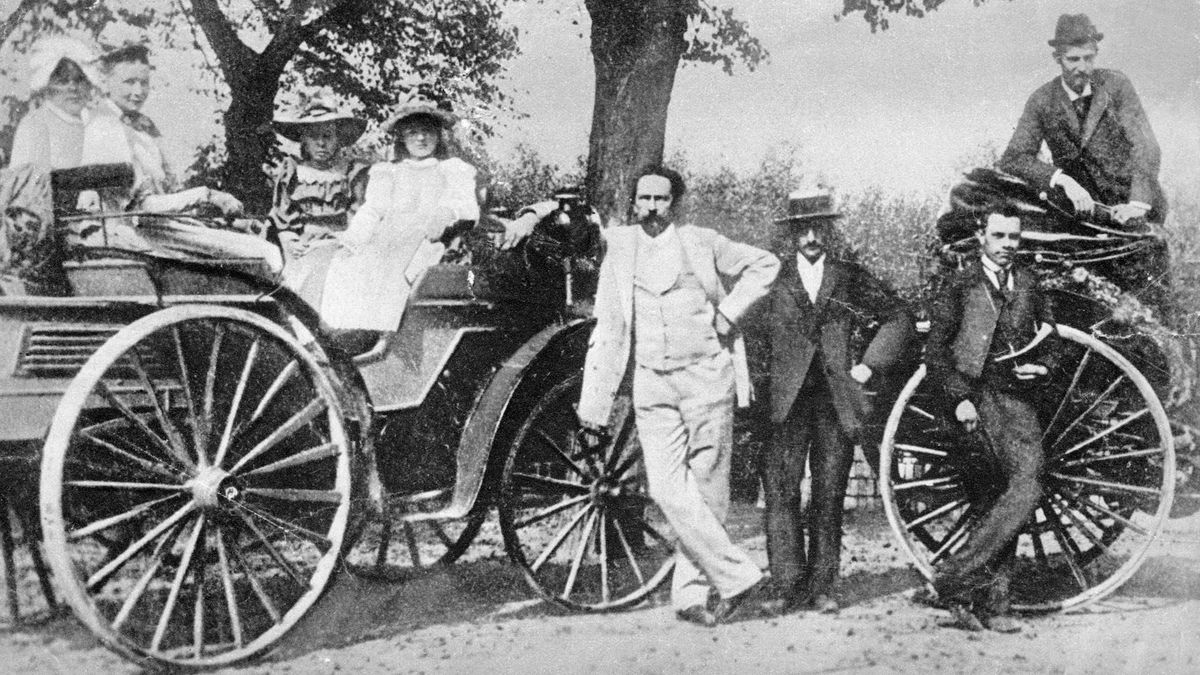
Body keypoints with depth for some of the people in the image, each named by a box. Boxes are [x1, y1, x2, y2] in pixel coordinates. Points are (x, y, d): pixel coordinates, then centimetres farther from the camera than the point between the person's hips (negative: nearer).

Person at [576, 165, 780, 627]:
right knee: (668, 492, -11)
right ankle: (739, 579, -3)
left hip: (707, 379, -2)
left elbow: (764, 264, 14)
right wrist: (594, 402, 9)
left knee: (706, 493, 2)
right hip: (652, 387, 2)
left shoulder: (701, 243, 3)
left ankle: (691, 594, 12)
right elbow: (608, 331, 12)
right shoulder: (620, 252, 9)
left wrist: (728, 311, 1)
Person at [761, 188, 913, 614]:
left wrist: (869, 365, 10)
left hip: (836, 400, 2)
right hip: (785, 401, -2)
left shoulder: (850, 278, 12)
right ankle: (788, 586, -4)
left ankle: (821, 588, 9)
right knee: (781, 491, -9)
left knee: (829, 495, 2)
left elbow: (898, 319, 19)